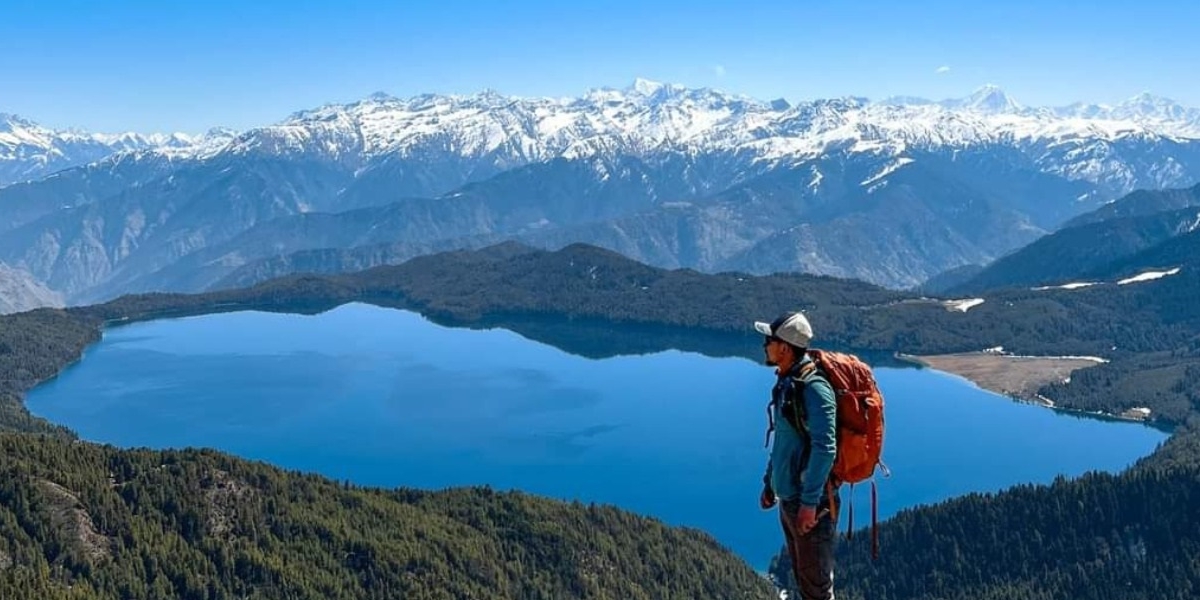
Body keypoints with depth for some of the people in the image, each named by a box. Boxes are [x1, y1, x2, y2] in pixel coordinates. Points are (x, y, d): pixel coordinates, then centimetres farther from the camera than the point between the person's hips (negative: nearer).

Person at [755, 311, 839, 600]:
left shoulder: (814, 388, -20)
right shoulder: (785, 383, 8)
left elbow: (825, 449, -25)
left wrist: (809, 502, -25)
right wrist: (769, 482, 21)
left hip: (810, 501, -9)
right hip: (788, 497, 9)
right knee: (802, 576, 20)